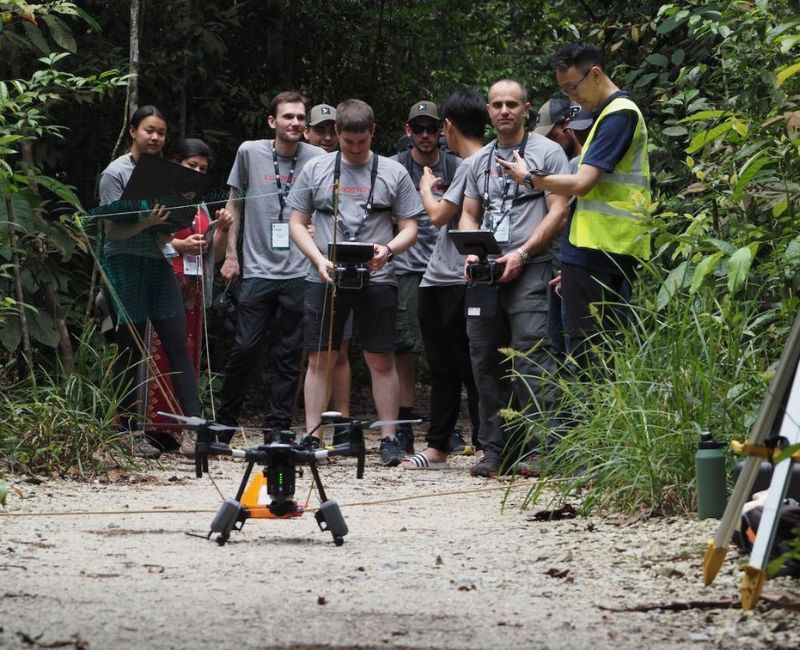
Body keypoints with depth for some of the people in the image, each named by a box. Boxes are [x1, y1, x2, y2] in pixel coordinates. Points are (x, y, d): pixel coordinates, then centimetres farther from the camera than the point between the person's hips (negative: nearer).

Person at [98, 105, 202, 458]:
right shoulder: (115, 174, -5)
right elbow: (114, 230, -10)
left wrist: (169, 224, -6)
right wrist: (148, 222, -25)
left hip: (158, 263, 5)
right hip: (125, 262, -5)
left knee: (178, 344, -2)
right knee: (131, 349, -1)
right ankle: (130, 432, 4)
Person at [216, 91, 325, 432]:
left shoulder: (317, 158, 2)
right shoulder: (250, 152, 3)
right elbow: (234, 203, 12)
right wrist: (231, 254, 9)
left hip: (299, 272, 1)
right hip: (258, 269, -1)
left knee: (290, 354, 4)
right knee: (246, 348, -3)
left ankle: (278, 428, 12)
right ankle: (225, 421, 13)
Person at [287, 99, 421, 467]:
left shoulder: (393, 173, 6)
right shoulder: (316, 170, 8)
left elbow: (409, 229, 7)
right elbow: (297, 223, 10)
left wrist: (388, 250, -14)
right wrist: (319, 259, -6)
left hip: (377, 279, -1)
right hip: (325, 279, 1)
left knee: (381, 359, 0)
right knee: (319, 358, 3)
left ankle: (389, 438, 5)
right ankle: (311, 437, 8)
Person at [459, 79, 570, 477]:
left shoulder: (546, 153, 3)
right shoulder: (479, 161, 20)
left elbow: (558, 211, -4)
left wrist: (521, 254, -13)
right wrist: (471, 252, 2)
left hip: (529, 269, -6)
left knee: (530, 352, -16)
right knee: (485, 359, 5)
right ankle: (497, 448, 11)